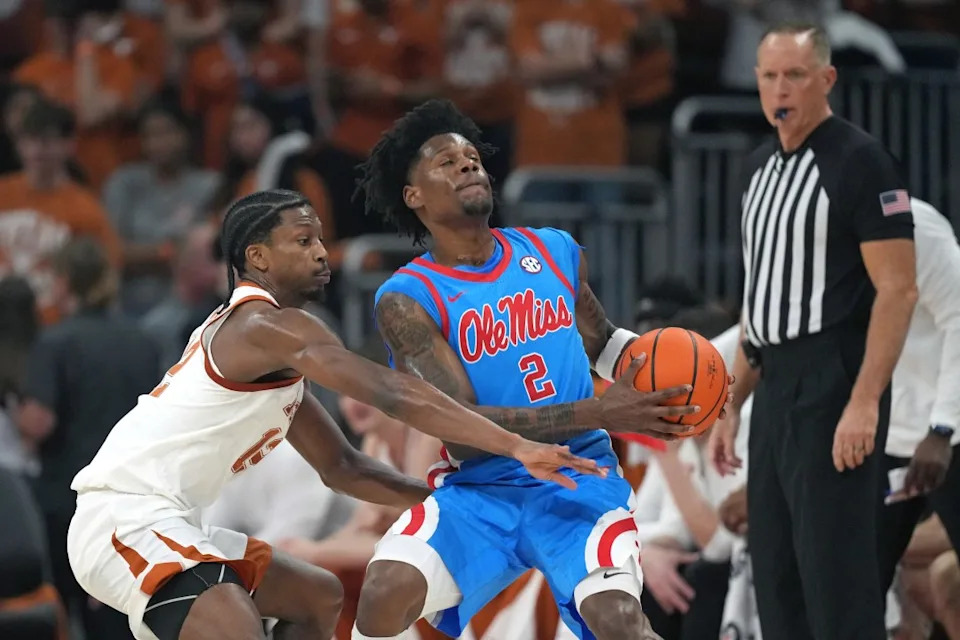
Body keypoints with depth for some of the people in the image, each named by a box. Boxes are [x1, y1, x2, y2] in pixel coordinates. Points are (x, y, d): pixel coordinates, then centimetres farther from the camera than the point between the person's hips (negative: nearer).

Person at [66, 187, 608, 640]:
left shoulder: (270, 346, 18)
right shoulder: (273, 327, -13)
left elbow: (340, 467, 24)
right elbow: (394, 394, -23)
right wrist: (516, 447, -25)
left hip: (165, 522, 11)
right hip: (126, 522, -11)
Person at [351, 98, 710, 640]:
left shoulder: (556, 251, 7)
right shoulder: (407, 300, -6)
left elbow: (602, 341, 26)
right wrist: (599, 413, -25)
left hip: (579, 482, 1)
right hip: (478, 491, -1)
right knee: (386, 595, -26)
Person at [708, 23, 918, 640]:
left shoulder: (860, 161, -9)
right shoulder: (760, 167, 15)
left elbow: (898, 289, -14)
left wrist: (864, 403, -22)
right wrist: (732, 403, 18)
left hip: (833, 389, -8)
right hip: (775, 391, 8)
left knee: (836, 575, -10)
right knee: (777, 578, 9)